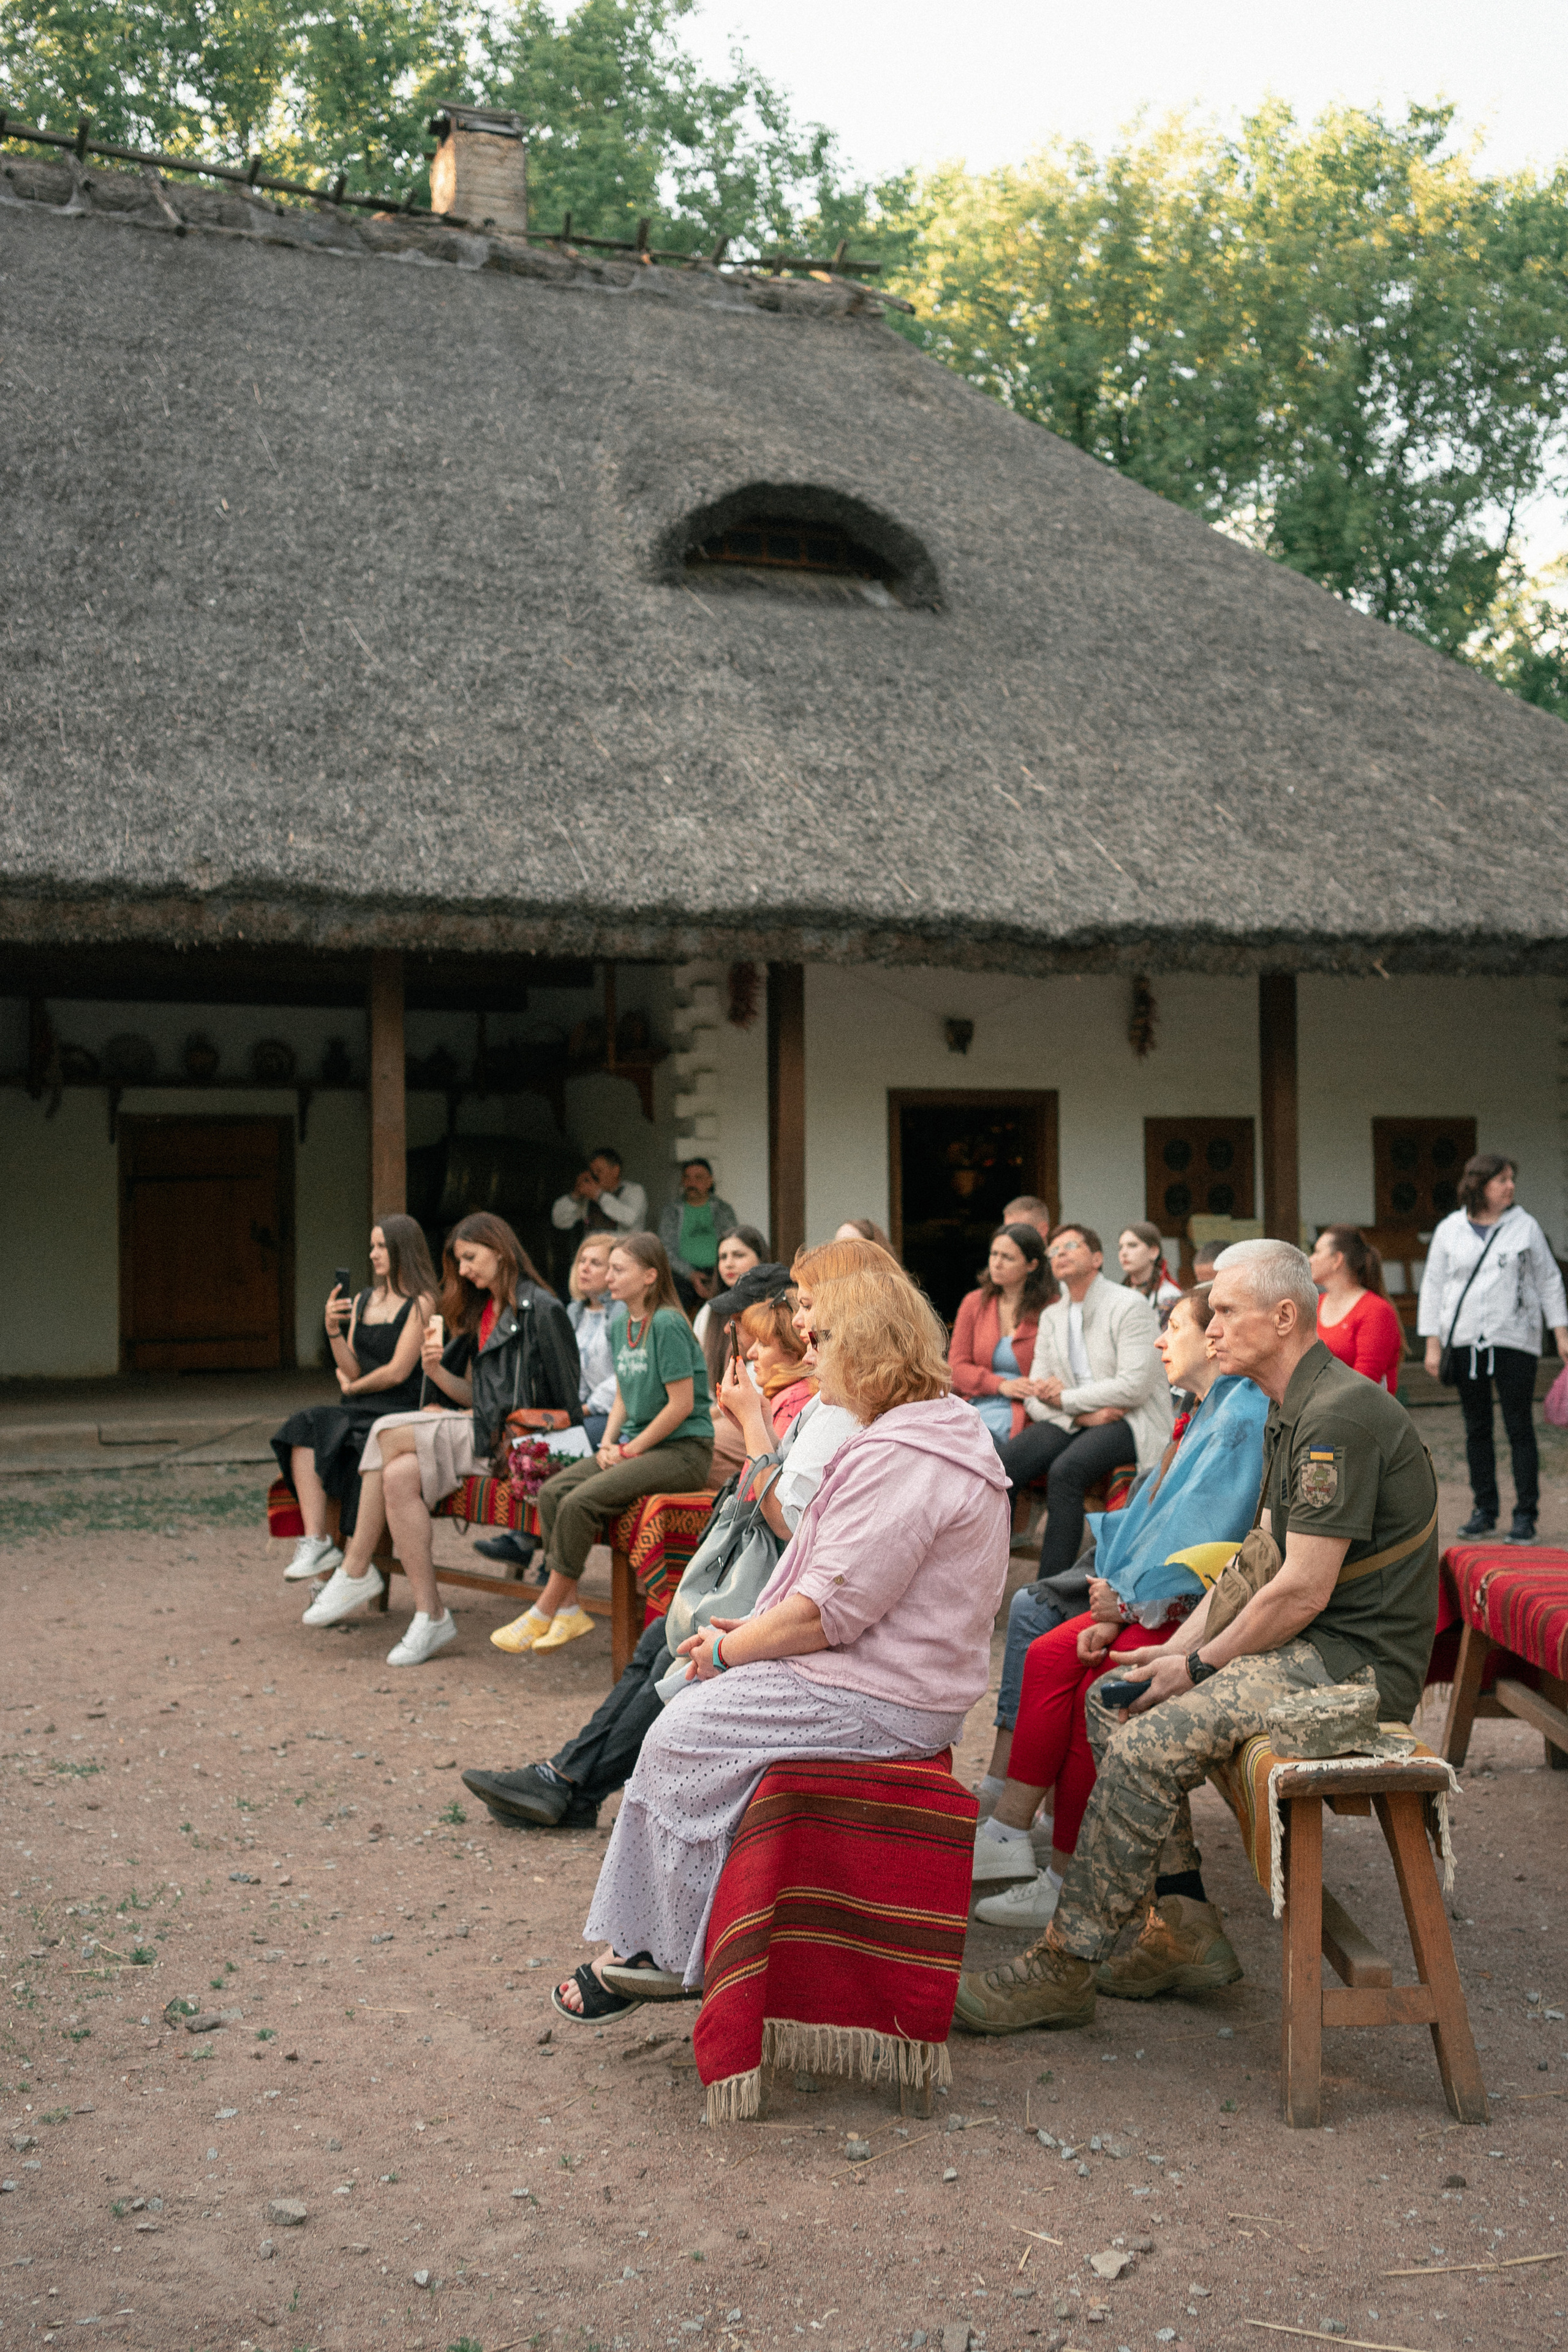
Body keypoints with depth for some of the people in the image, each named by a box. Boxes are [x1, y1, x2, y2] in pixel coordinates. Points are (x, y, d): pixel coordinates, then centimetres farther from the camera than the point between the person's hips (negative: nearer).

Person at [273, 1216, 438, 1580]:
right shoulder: (363, 1301, 18)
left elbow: (398, 1372, -10)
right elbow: (351, 1371, 10)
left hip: (399, 1413, -6)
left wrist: (352, 1387, 5)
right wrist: (333, 1328, -5)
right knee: (303, 1429, -24)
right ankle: (316, 1542, -32)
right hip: (358, 1412, 6)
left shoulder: (421, 1302, -5)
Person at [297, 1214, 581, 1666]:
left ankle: (356, 1572, -10)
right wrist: (437, 1370, 0)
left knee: (389, 1434, -20)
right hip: (480, 1431, 8)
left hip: (517, 1441, -7)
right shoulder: (480, 1311, 21)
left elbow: (567, 1406, -8)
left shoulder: (541, 1310, -6)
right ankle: (430, 1616, -20)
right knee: (400, 1475, -21)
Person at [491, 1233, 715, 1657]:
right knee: (551, 1492, -11)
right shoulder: (619, 1323, 12)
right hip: (638, 1443, 9)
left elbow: (682, 1404, -17)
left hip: (684, 1448, -9)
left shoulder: (667, 1324, -15)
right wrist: (608, 1443, 2)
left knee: (580, 1502, -23)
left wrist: (631, 1449, -12)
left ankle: (544, 1613, -9)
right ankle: (569, 1610, -7)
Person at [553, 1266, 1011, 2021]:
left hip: (877, 1701, -11)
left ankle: (673, 1956, 9)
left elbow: (832, 1608, -24)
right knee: (693, 1704, 10)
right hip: (892, 1675, 11)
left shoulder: (900, 1459, -22)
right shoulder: (941, 1432, 14)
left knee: (685, 1735, -7)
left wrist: (730, 1650, -9)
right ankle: (642, 1944, 11)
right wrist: (757, 1629, 9)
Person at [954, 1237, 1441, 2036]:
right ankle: (1186, 1928, 9)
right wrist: (1182, 1645, 6)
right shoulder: (1290, 1412, 14)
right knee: (1113, 1705, 8)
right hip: (1313, 1646, 11)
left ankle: (1063, 1968, -9)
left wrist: (1200, 1664, -11)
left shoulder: (1340, 1415, -20)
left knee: (1147, 1746, -21)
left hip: (1357, 1662, -11)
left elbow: (1302, 1590, -22)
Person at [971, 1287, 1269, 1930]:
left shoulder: (1244, 1415, -14)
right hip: (1159, 1601, 10)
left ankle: (1067, 1876, -11)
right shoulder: (1203, 1414, 18)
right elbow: (1154, 1518, 14)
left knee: (1099, 1688, -22)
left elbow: (1208, 1530, -19)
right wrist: (1117, 1600, 1)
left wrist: (1128, 1600, -11)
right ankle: (1010, 1830, -5)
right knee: (1049, 1655, -5)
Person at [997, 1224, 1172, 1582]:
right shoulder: (1052, 1317, 16)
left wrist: (1066, 1398, -7)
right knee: (1000, 1464, -22)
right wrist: (1082, 1415, -10)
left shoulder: (1130, 1307, -4)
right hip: (1072, 1420, 6)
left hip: (1131, 1420, -6)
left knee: (1066, 1470, -34)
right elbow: (1036, 1397, 10)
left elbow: (1134, 1386, -15)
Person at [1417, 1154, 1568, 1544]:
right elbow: (1433, 1287, 6)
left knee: (1520, 1428, -3)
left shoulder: (1524, 1226, 3)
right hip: (1466, 1343, 1)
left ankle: (1526, 1516, 1)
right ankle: (1484, 1511, 17)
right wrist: (1433, 1345, 1)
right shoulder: (1450, 1231, 4)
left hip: (1515, 1341, -1)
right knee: (1477, 1430, 7)